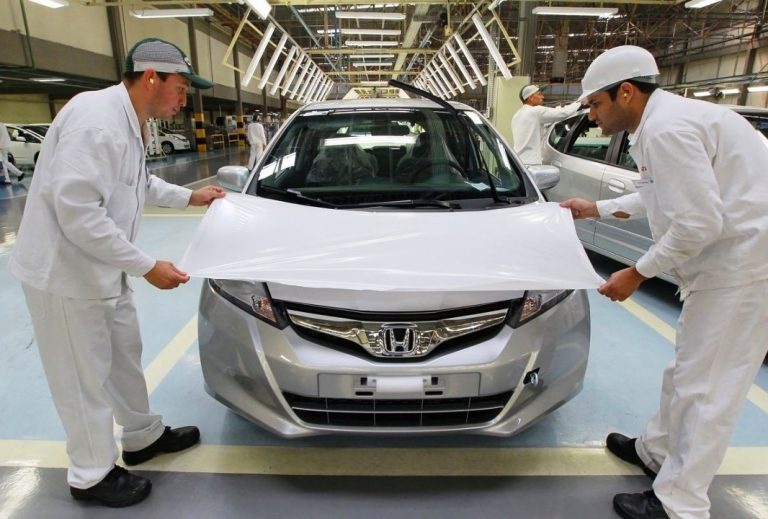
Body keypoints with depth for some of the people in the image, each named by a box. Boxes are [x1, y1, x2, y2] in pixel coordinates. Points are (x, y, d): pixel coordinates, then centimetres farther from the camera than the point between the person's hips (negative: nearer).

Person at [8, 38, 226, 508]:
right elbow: (76, 210, -29)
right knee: (84, 378, 5)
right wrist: (147, 265, -25)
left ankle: (144, 436, 39)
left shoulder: (130, 122, 6)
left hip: (104, 270, 10)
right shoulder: (95, 118, -25)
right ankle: (92, 476, 26)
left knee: (125, 355, 20)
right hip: (65, 272, -9)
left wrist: (189, 196, 19)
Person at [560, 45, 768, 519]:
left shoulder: (666, 129, -21)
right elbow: (658, 197, 24)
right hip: (729, 262, 10)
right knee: (687, 371, 20)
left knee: (706, 388, -2)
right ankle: (657, 451, 38)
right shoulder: (663, 120, 12)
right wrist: (596, 209, 29)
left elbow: (700, 221, -27)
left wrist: (637, 274, -17)